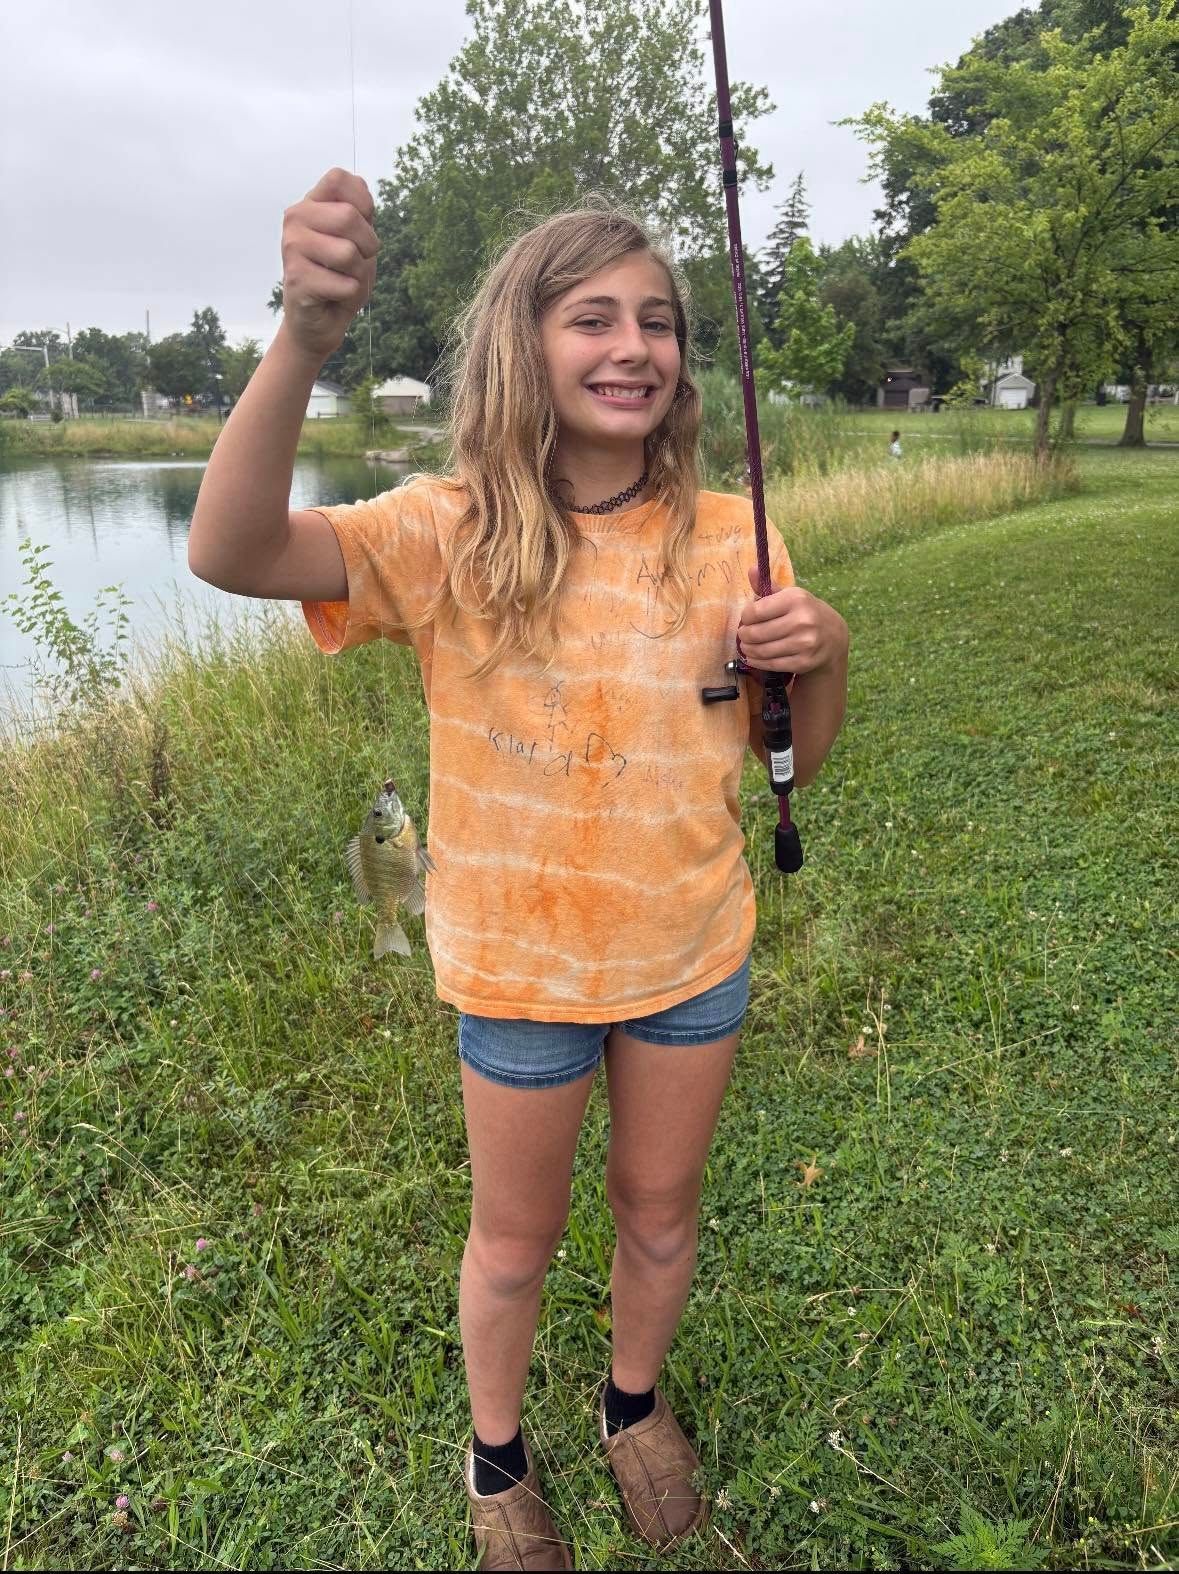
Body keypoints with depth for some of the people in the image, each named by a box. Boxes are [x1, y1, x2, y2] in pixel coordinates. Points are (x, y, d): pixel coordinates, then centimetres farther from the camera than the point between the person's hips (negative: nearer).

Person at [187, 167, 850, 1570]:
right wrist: (304, 336, -47)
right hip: (521, 966, -2)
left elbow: (798, 758, 2)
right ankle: (496, 1455, 51)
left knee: (660, 1210, 24)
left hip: (694, 953, 3)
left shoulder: (726, 537, -7)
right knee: (515, 1240, 19)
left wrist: (823, 654, -20)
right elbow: (230, 552, -32)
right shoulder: (457, 533, -15)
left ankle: (635, 1405, 56)